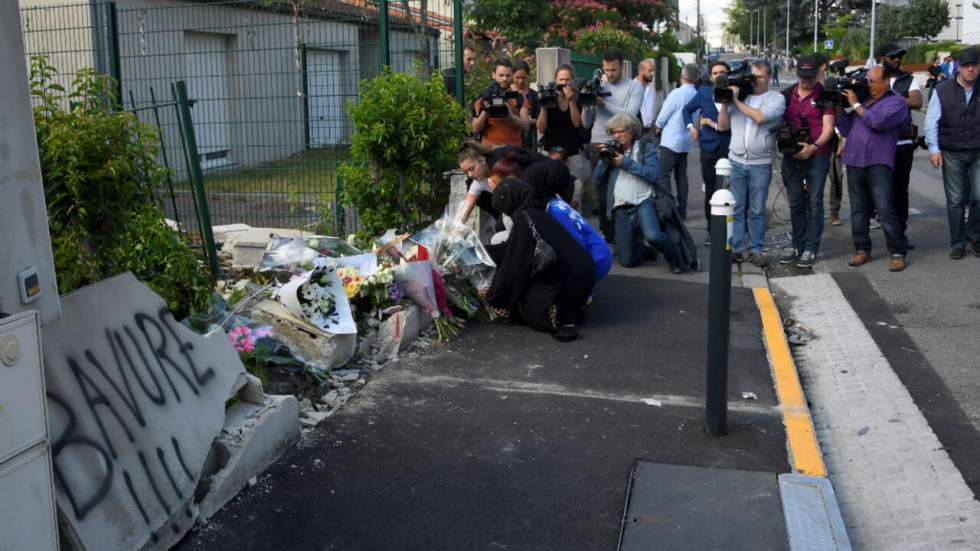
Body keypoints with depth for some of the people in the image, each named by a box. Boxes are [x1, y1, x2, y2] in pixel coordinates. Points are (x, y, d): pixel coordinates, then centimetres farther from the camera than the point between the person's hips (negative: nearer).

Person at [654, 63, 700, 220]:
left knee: (664, 174, -5)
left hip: (671, 140, -7)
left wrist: (658, 127, 10)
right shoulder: (697, 95, 2)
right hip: (686, 141, 7)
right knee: (681, 174, 12)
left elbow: (662, 118, -9)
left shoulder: (676, 93, -16)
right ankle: (682, 209, 15)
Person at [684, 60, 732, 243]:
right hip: (709, 148, 3)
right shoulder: (704, 92, 9)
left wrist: (715, 125, -9)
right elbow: (687, 109, 25)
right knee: (710, 191, 8)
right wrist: (690, 126, 14)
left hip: (729, 149, -3)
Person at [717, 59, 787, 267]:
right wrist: (725, 104, -2)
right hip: (736, 161, 2)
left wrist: (737, 100, -9)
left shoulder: (776, 98, 2)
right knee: (736, 207, 2)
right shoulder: (738, 95, 11)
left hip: (760, 164, -2)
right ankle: (736, 248, 7)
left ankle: (755, 250, 10)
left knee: (757, 210, 3)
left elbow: (760, 117, -17)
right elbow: (723, 126, 12)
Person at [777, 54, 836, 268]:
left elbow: (828, 128, -6)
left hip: (817, 156, -4)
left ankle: (811, 249, 2)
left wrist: (813, 147, -21)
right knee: (795, 203, 8)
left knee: (814, 202, -3)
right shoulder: (786, 94, 10)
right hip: (791, 156, 4)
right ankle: (797, 246, 17)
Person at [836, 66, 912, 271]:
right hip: (854, 161, 5)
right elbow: (846, 129, 16)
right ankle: (862, 250, 18)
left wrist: (855, 105, -7)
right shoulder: (862, 98, 17)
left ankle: (898, 252, -2)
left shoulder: (896, 102, 2)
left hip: (878, 163, -5)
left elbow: (877, 121, -16)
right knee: (858, 209, 9)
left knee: (885, 209, -10)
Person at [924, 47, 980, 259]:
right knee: (955, 201, 3)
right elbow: (931, 121, 0)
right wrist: (934, 149, -7)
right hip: (952, 154, -1)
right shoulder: (943, 91, 1)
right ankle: (957, 244, 15)